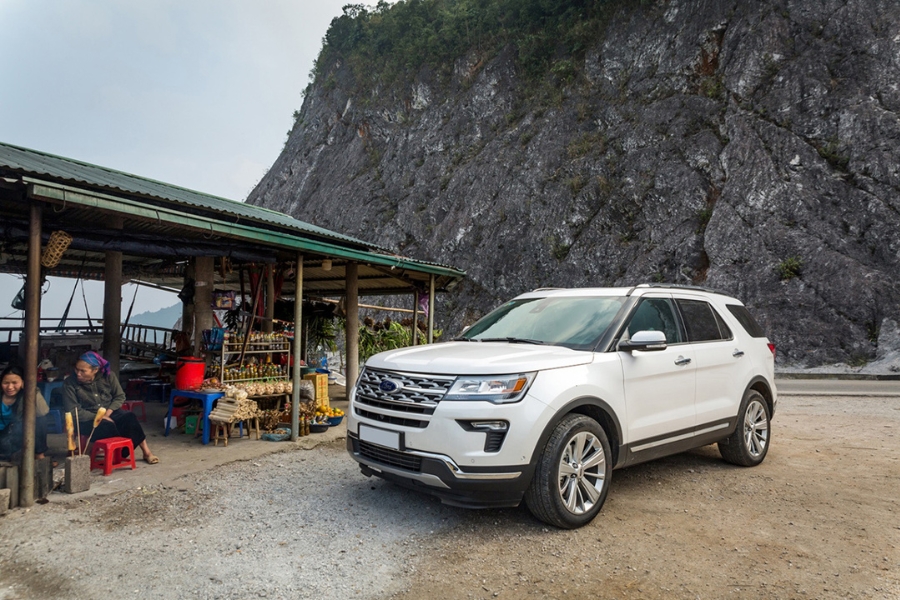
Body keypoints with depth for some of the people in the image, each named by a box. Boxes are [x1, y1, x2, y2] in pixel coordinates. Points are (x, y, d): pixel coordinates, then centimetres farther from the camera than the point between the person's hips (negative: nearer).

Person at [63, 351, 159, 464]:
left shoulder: (108, 376, -6)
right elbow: (73, 411, -12)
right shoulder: (70, 383, -13)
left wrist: (107, 413, -15)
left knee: (130, 417, -28)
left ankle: (146, 452, -22)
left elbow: (120, 396, 1)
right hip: (88, 419, -2)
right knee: (108, 426, -35)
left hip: (110, 412, 2)